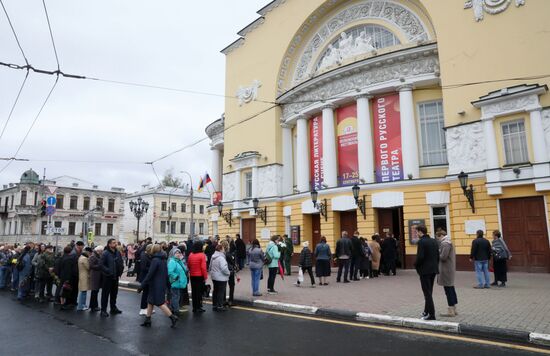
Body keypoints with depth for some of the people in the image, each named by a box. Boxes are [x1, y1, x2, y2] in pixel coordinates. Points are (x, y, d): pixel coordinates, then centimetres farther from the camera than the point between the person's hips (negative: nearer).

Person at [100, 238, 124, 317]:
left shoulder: (118, 252, 5)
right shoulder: (105, 253, -13)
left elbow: (121, 263, 13)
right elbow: (102, 265, -17)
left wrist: (120, 271, 2)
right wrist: (108, 271, -20)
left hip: (116, 276, 6)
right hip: (107, 276, -6)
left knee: (114, 293, 15)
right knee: (105, 293, 1)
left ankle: (113, 308, 28)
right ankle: (103, 310, 11)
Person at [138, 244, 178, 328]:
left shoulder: (155, 260, -17)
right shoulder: (164, 260, 9)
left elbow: (149, 274, -20)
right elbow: (166, 274, 15)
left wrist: (141, 286, -16)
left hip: (156, 286, -9)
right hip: (162, 285, 9)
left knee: (160, 303, -3)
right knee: (150, 302, 16)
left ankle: (173, 317, -2)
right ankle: (147, 320, 22)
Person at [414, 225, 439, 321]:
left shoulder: (421, 242, -16)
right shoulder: (434, 241, 9)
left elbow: (420, 257, -21)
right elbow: (438, 256, 9)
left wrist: (416, 265, -5)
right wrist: (435, 265, 17)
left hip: (425, 270, -8)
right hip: (433, 269, 8)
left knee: (427, 293, -1)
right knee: (429, 292, 18)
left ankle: (431, 314, 2)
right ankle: (427, 311, 27)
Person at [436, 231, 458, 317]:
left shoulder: (445, 244, -16)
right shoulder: (449, 243, 16)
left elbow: (443, 257, -24)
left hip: (446, 270, -10)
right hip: (450, 269, 10)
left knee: (448, 290, -4)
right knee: (451, 289, 15)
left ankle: (451, 311, 1)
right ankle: (454, 309, 23)